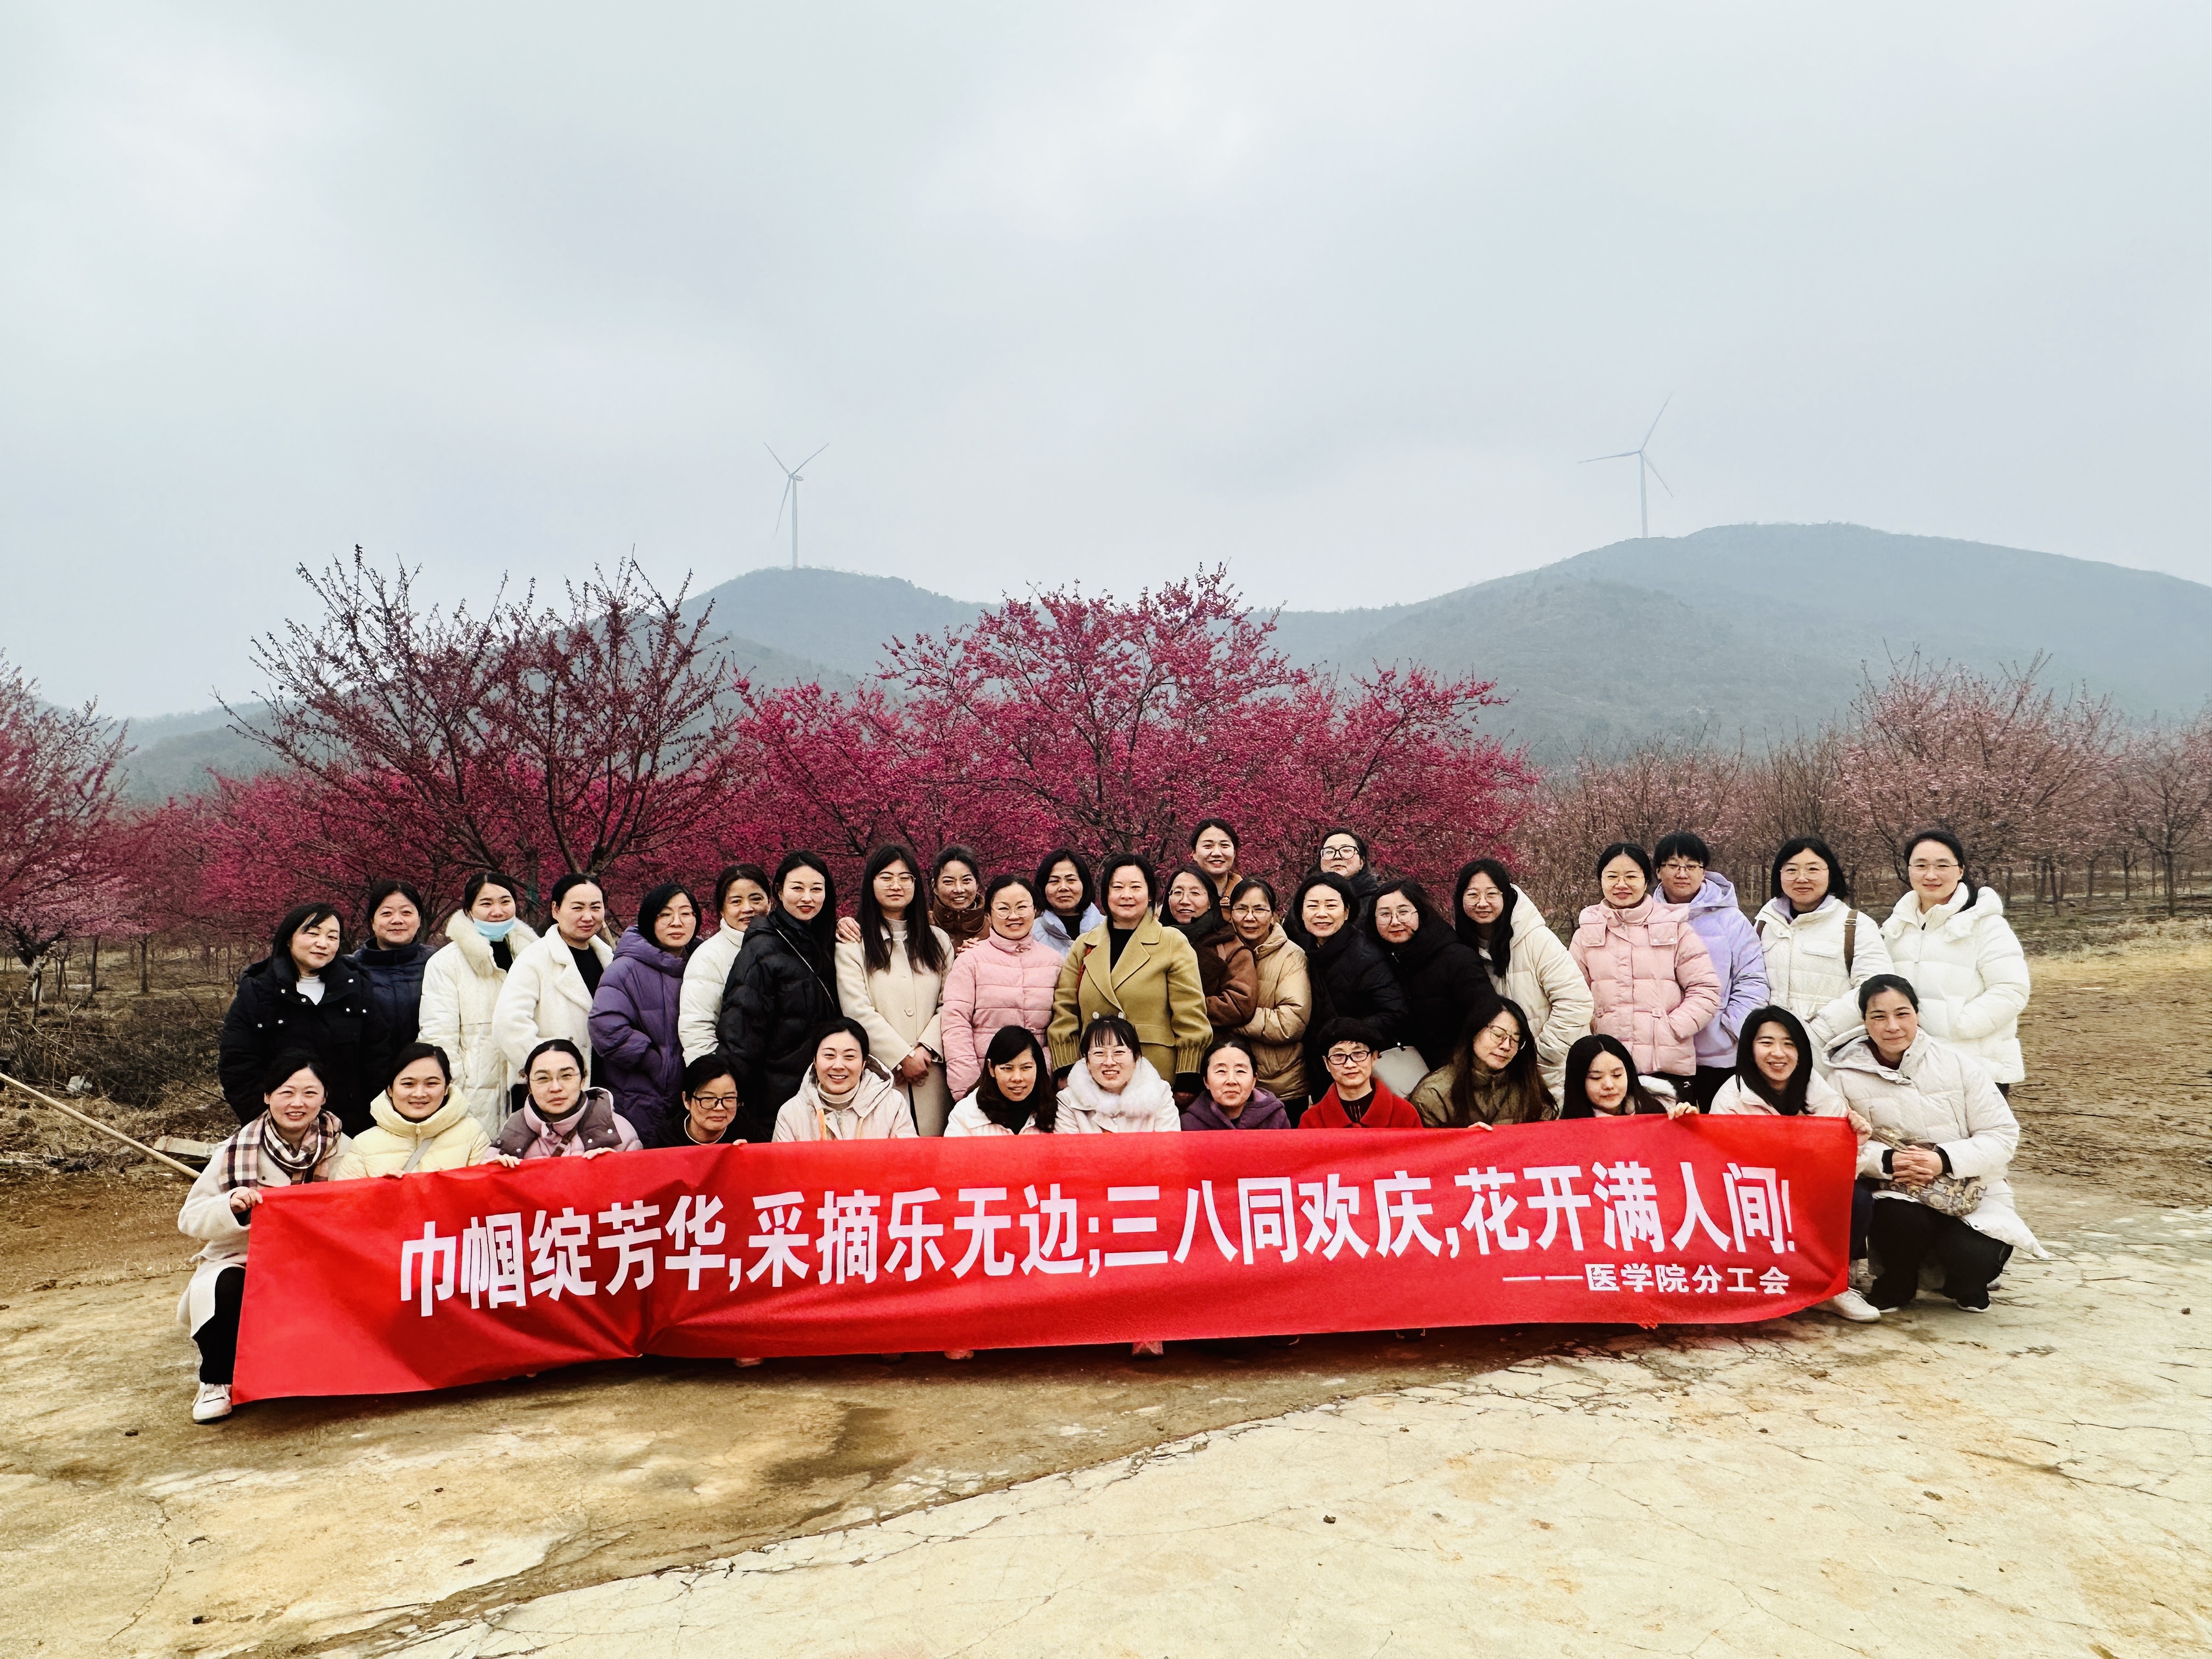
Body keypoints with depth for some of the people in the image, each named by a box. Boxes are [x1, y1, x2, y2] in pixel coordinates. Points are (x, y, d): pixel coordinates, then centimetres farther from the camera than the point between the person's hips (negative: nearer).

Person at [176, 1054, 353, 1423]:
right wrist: (230, 1206, -27)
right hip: (240, 1263, -1)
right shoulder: (236, 1152, -4)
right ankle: (216, 1382, -4)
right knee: (226, 1289, -33)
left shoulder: (343, 1150, -1)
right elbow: (189, 1219, -6)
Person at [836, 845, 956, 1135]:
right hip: (879, 1076, -3)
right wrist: (903, 1057, -10)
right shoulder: (852, 944, 3)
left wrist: (927, 1049, -8)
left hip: (930, 1077, 3)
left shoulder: (938, 940, 16)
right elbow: (859, 1011, -6)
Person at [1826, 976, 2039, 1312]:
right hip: (1896, 1196, 0)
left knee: (1972, 1259, -27)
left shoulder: (1957, 1063, -3)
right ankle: (1897, 1284, 2)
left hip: (1973, 1194, 1)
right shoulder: (1846, 1074, -4)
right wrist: (1887, 1160, -25)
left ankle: (1965, 1287, 15)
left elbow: (2003, 1135, -4)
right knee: (1903, 1221, -34)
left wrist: (1944, 1160, -18)